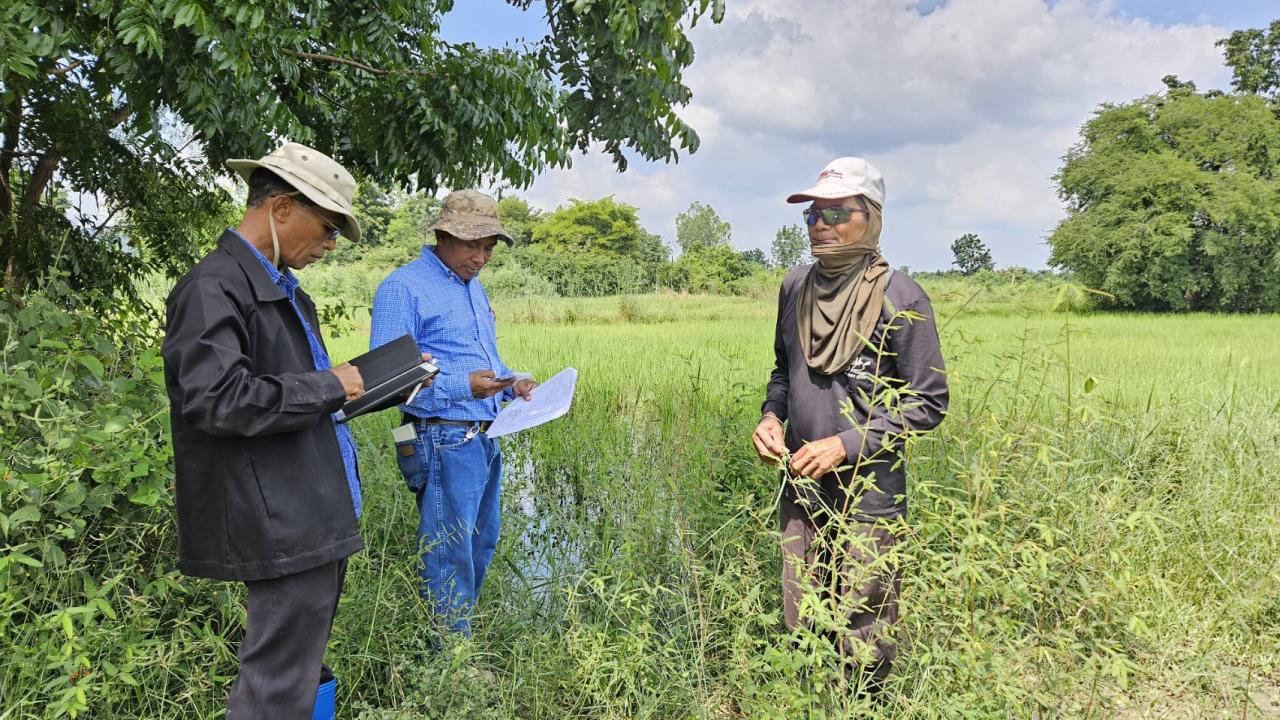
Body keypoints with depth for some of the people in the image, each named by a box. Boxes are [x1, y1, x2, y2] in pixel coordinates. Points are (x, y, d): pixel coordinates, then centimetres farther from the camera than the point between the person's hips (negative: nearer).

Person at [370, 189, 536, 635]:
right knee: (450, 560, -2)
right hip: (445, 442, -9)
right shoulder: (403, 288, -11)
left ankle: (457, 633, 32)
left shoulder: (474, 288, 17)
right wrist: (462, 387, -26)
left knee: (481, 547, 17)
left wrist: (512, 383, 6)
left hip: (484, 440, 9)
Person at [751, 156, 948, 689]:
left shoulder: (900, 298, -12)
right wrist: (771, 416, -2)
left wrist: (846, 445, -17)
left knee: (862, 648, 7)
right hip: (799, 490, 5)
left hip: (867, 498, -5)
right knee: (799, 631, 17)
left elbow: (928, 402, -10)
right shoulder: (796, 287, 4)